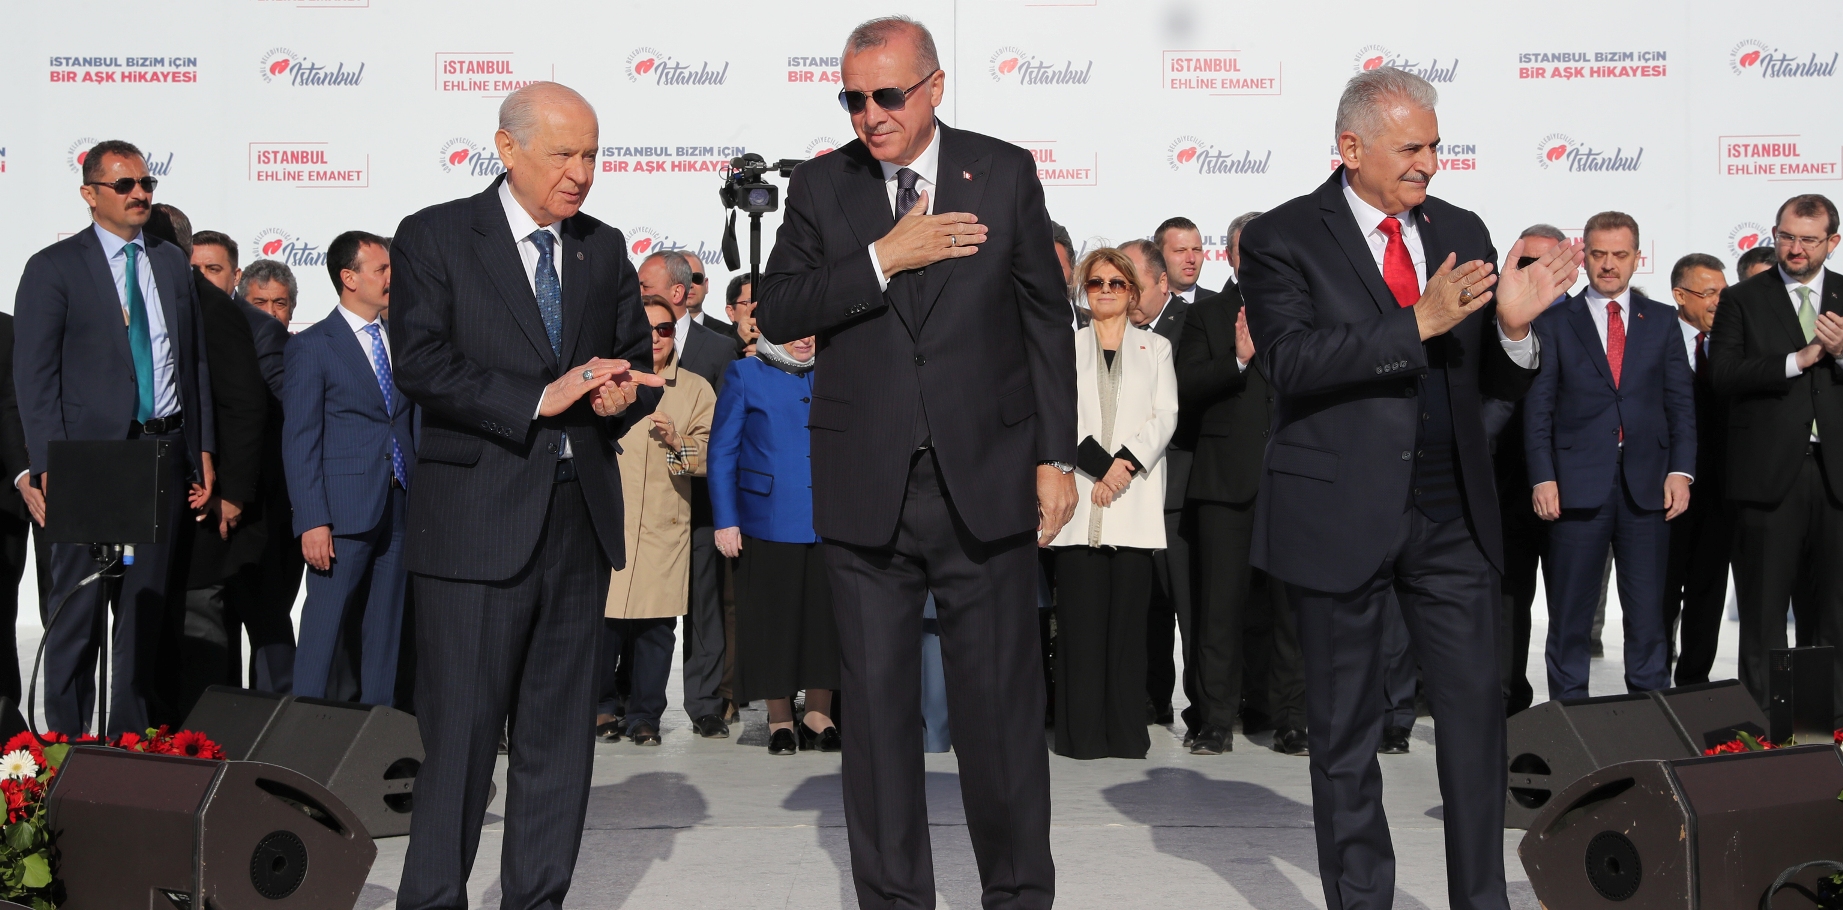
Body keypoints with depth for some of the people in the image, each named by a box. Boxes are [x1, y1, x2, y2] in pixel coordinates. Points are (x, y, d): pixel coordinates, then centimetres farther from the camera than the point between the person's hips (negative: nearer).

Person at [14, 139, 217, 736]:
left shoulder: (173, 262, 12)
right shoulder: (53, 268, -2)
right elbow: (33, 374, -5)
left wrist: (203, 450, 7)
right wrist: (50, 466, -14)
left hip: (167, 454, 5)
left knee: (148, 604, 10)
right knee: (79, 608, 1)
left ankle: (132, 738, 20)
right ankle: (67, 740, 12)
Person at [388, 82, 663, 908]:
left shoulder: (605, 249, 14)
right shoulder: (435, 237, -1)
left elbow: (638, 360, 19)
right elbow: (420, 364, -13)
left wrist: (623, 394, -5)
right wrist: (542, 397, -20)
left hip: (581, 517, 5)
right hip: (477, 521, -5)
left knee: (561, 732, 11)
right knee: (462, 731, -1)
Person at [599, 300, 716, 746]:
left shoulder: (696, 389, 10)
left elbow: (710, 455, 3)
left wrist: (677, 441, -15)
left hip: (664, 528, 0)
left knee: (657, 624, 0)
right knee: (602, 616, -4)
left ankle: (645, 713, 12)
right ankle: (600, 706, 12)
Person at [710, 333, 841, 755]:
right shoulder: (745, 375, 5)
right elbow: (722, 452, 2)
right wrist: (726, 520, -5)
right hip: (769, 523, -2)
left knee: (825, 618, 3)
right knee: (774, 620, 3)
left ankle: (819, 716, 14)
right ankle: (780, 719, 15)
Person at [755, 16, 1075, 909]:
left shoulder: (1005, 173, 4)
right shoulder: (820, 186, 6)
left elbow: (1046, 318, 6)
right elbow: (776, 312, -3)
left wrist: (1055, 457, 2)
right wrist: (883, 259, -15)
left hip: (985, 483, -1)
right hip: (865, 490, 1)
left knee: (1002, 702, 5)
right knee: (877, 705, 9)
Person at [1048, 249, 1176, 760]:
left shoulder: (1156, 348, 17)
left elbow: (1165, 416, 5)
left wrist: (1127, 463, -11)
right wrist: (1099, 466, -10)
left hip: (1135, 502, 0)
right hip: (1080, 497, 0)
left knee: (1128, 616, -3)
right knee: (1080, 617, -5)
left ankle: (1126, 733, 2)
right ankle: (1081, 732, -1)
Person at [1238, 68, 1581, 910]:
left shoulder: (1461, 233, 10)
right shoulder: (1282, 238, -4)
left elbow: (1499, 386, 9)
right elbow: (1290, 362, -19)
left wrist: (1514, 326, -13)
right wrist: (1419, 323, -25)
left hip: (1451, 516, 4)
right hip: (1341, 515, -4)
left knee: (1477, 708, 4)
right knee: (1345, 729, 8)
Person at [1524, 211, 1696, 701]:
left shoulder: (1661, 320, 12)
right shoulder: (1554, 322, 6)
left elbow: (1681, 401, 9)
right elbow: (1538, 408, 1)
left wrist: (1681, 470, -2)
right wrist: (1543, 478, -9)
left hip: (1648, 485, 2)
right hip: (1577, 485, -2)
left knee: (1648, 613, 6)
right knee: (1570, 614, 3)